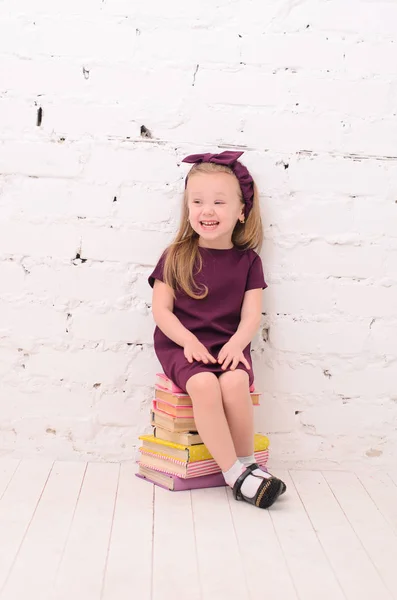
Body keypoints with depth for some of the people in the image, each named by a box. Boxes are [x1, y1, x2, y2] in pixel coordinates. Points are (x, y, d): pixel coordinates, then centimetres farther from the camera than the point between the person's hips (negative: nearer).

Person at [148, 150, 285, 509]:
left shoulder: (247, 261, 8)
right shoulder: (175, 257, 5)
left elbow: (251, 314, 1)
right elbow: (161, 310, 0)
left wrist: (236, 344, -18)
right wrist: (188, 340, -15)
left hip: (228, 346, 1)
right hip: (181, 345, -1)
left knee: (235, 382, -32)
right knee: (204, 384, -33)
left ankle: (247, 463, -10)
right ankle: (236, 475, -22)